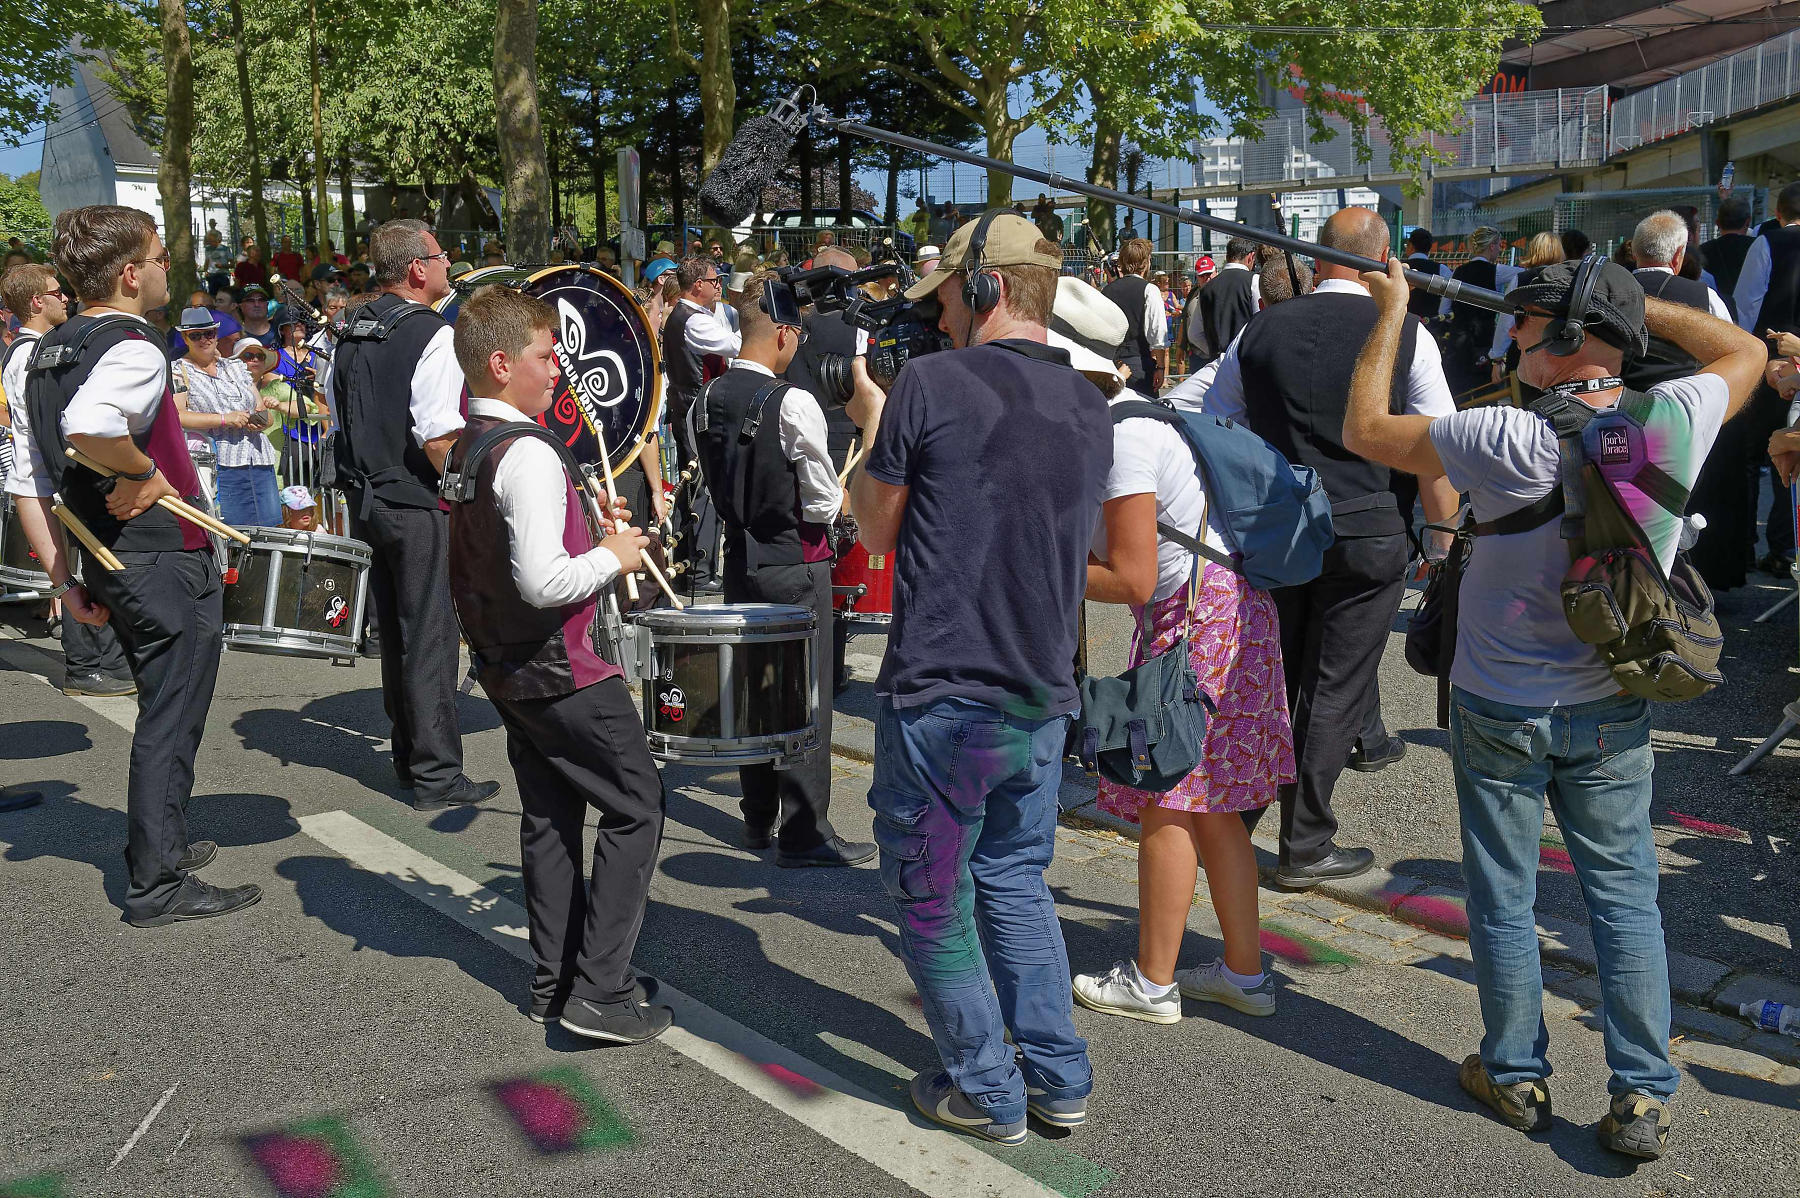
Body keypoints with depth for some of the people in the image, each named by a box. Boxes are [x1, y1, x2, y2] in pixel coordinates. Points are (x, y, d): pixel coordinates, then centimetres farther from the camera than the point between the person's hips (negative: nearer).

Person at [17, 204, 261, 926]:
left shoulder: (47, 354, 11)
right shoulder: (134, 351, -17)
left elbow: (30, 485, 11)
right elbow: (87, 427, -40)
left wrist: (64, 579, 13)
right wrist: (142, 470, -21)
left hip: (109, 561, 9)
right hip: (167, 562, -9)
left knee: (164, 709, 24)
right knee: (170, 720, 1)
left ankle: (165, 843, 38)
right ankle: (158, 884, 9)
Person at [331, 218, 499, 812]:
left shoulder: (350, 333, 9)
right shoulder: (433, 335, -16)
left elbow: (339, 418, 16)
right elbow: (440, 439, -23)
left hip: (364, 500, 8)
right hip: (418, 505, -8)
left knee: (395, 630, 17)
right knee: (430, 635, -1)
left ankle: (408, 756, 28)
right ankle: (436, 774, 5)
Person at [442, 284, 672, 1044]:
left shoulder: (465, 452, 9)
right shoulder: (527, 455, -21)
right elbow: (544, 582, -28)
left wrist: (590, 541, 12)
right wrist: (612, 557, -13)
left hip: (504, 663, 10)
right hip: (560, 668, -9)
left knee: (549, 815, 17)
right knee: (637, 807, -1)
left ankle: (553, 980, 27)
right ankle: (601, 991, -1)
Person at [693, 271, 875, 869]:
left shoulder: (705, 403, 2)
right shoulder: (794, 403, -19)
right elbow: (826, 504, -14)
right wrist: (839, 500, 6)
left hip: (740, 558, 7)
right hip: (796, 565, -7)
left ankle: (758, 819, 28)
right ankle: (803, 833, 6)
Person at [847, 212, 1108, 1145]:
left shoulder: (931, 384, -12)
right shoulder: (1089, 408, 8)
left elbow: (877, 530, -1)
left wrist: (872, 423, 15)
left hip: (941, 699, -6)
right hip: (1044, 698, 7)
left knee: (934, 902, 10)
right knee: (1015, 881, 22)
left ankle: (984, 1093, 21)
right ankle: (1058, 1080, 26)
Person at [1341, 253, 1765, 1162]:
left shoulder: (1508, 440, -24)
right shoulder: (1677, 419, -11)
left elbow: (1364, 429, -12)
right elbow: (1745, 351, 13)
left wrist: (1392, 314, -2)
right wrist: (1639, 303, 10)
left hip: (1500, 707, -3)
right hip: (1614, 711, 3)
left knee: (1504, 898, 12)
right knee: (1624, 896, 12)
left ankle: (1516, 1077, 25)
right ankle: (1642, 1096, 15)